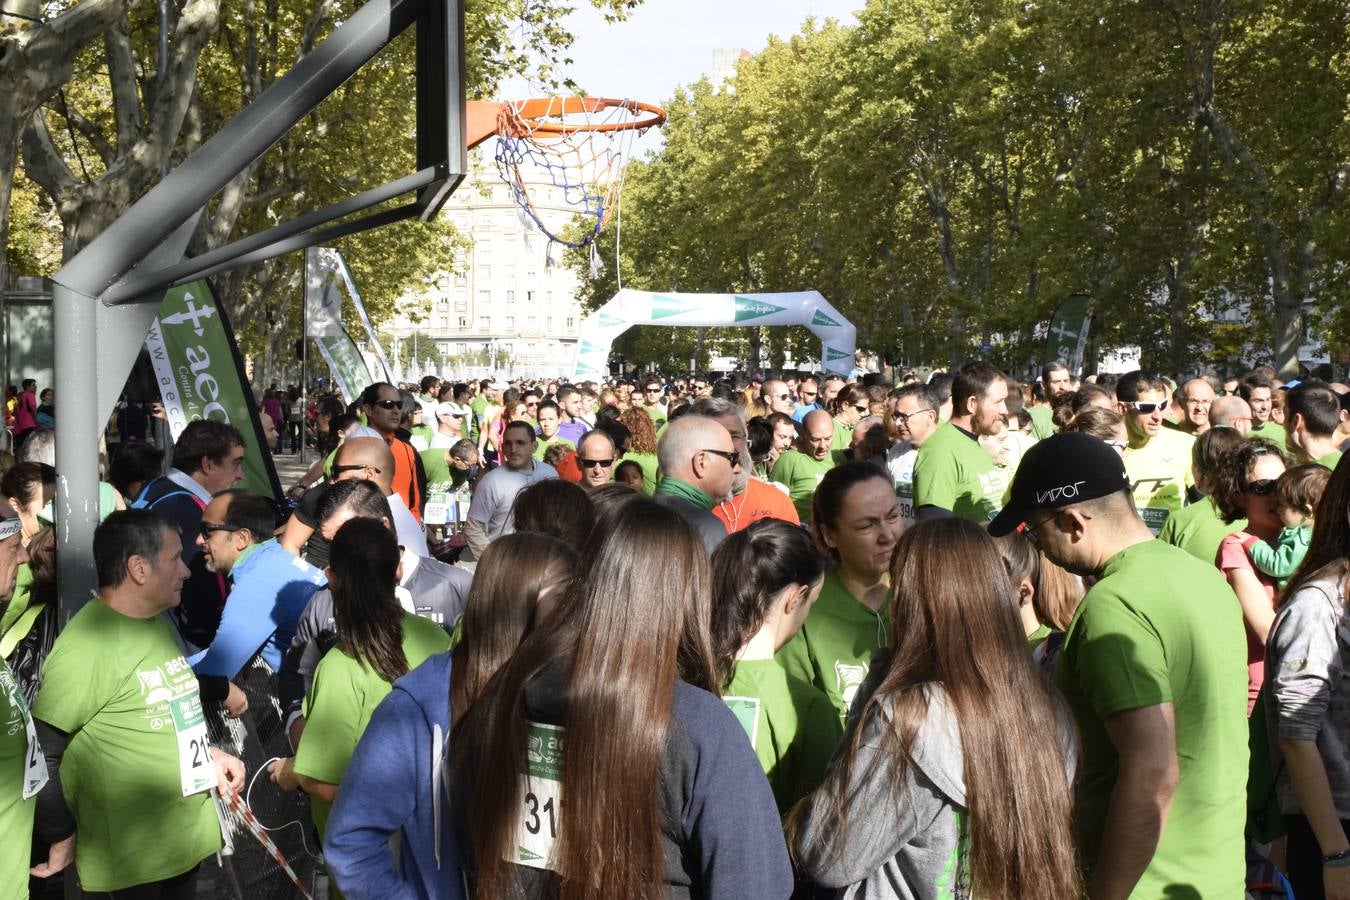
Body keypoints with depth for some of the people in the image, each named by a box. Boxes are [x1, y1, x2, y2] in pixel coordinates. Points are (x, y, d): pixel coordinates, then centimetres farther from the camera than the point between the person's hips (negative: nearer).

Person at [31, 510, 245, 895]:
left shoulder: (158, 621, 9)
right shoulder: (88, 647, -22)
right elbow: (37, 755, -20)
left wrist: (208, 753, 7)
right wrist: (62, 839, -12)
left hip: (188, 836, 8)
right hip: (129, 860, -8)